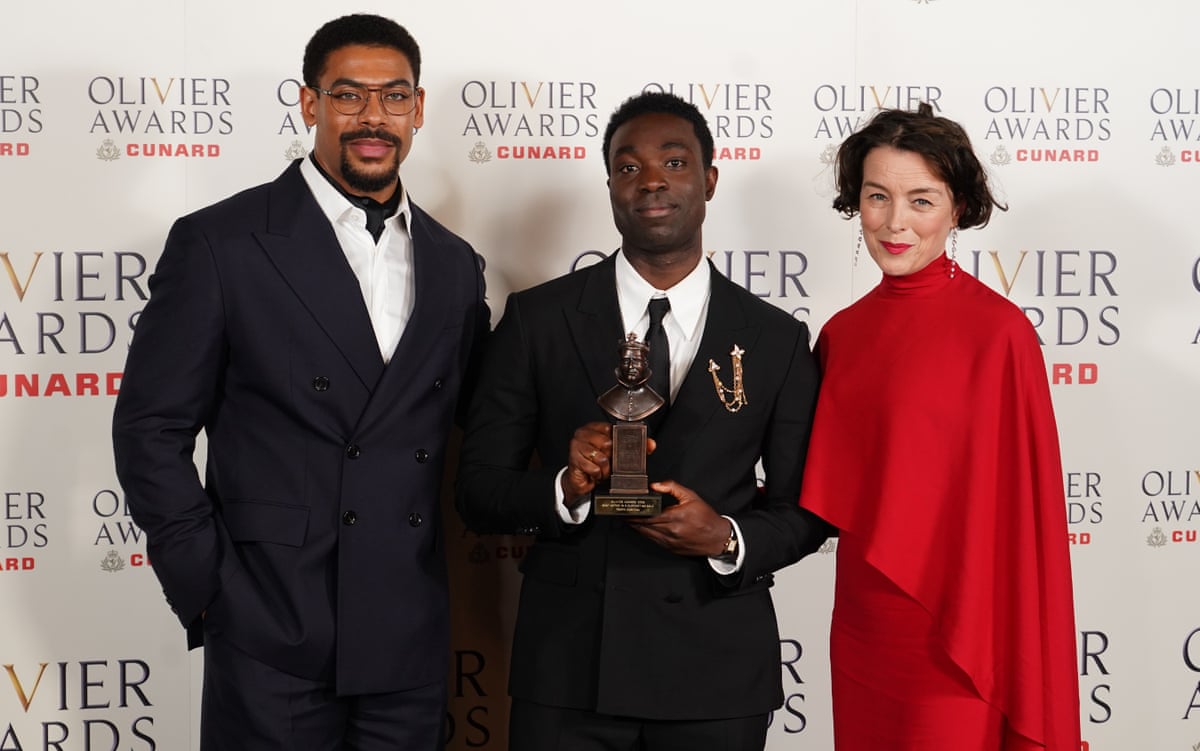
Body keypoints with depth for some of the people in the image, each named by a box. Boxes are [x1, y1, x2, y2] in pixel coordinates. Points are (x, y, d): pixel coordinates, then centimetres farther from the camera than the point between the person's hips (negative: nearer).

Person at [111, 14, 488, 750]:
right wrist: (207, 589, -8)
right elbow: (152, 429, -4)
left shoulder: (454, 263, 9)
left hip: (412, 643, 4)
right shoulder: (218, 243, -5)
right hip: (273, 638, -4)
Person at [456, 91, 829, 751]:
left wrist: (728, 539, -13)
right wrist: (566, 487, -18)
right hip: (567, 668, 0)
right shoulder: (536, 319, 0)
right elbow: (477, 491, 1)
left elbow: (804, 513, 7)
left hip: (717, 672, 1)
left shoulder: (777, 340, 2)